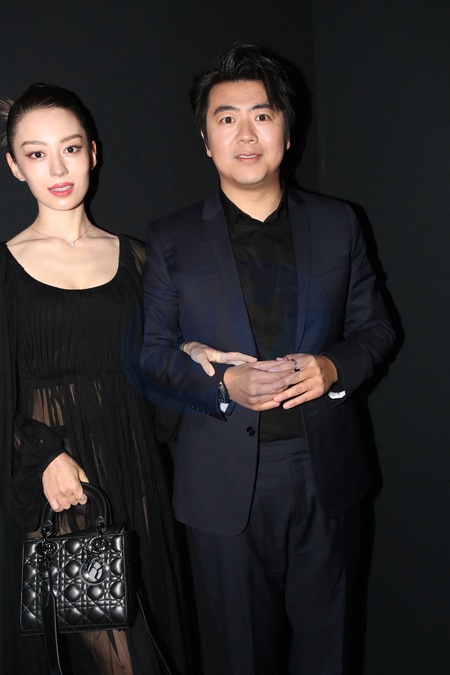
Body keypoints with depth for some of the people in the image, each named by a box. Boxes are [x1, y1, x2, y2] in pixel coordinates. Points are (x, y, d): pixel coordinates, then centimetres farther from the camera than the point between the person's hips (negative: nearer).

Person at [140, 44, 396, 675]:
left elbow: (374, 325, 8)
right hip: (226, 480, -1)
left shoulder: (337, 224, 4)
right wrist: (225, 385, -19)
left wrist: (333, 368, -13)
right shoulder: (172, 239, 0)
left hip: (326, 474, 2)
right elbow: (152, 352, -1)